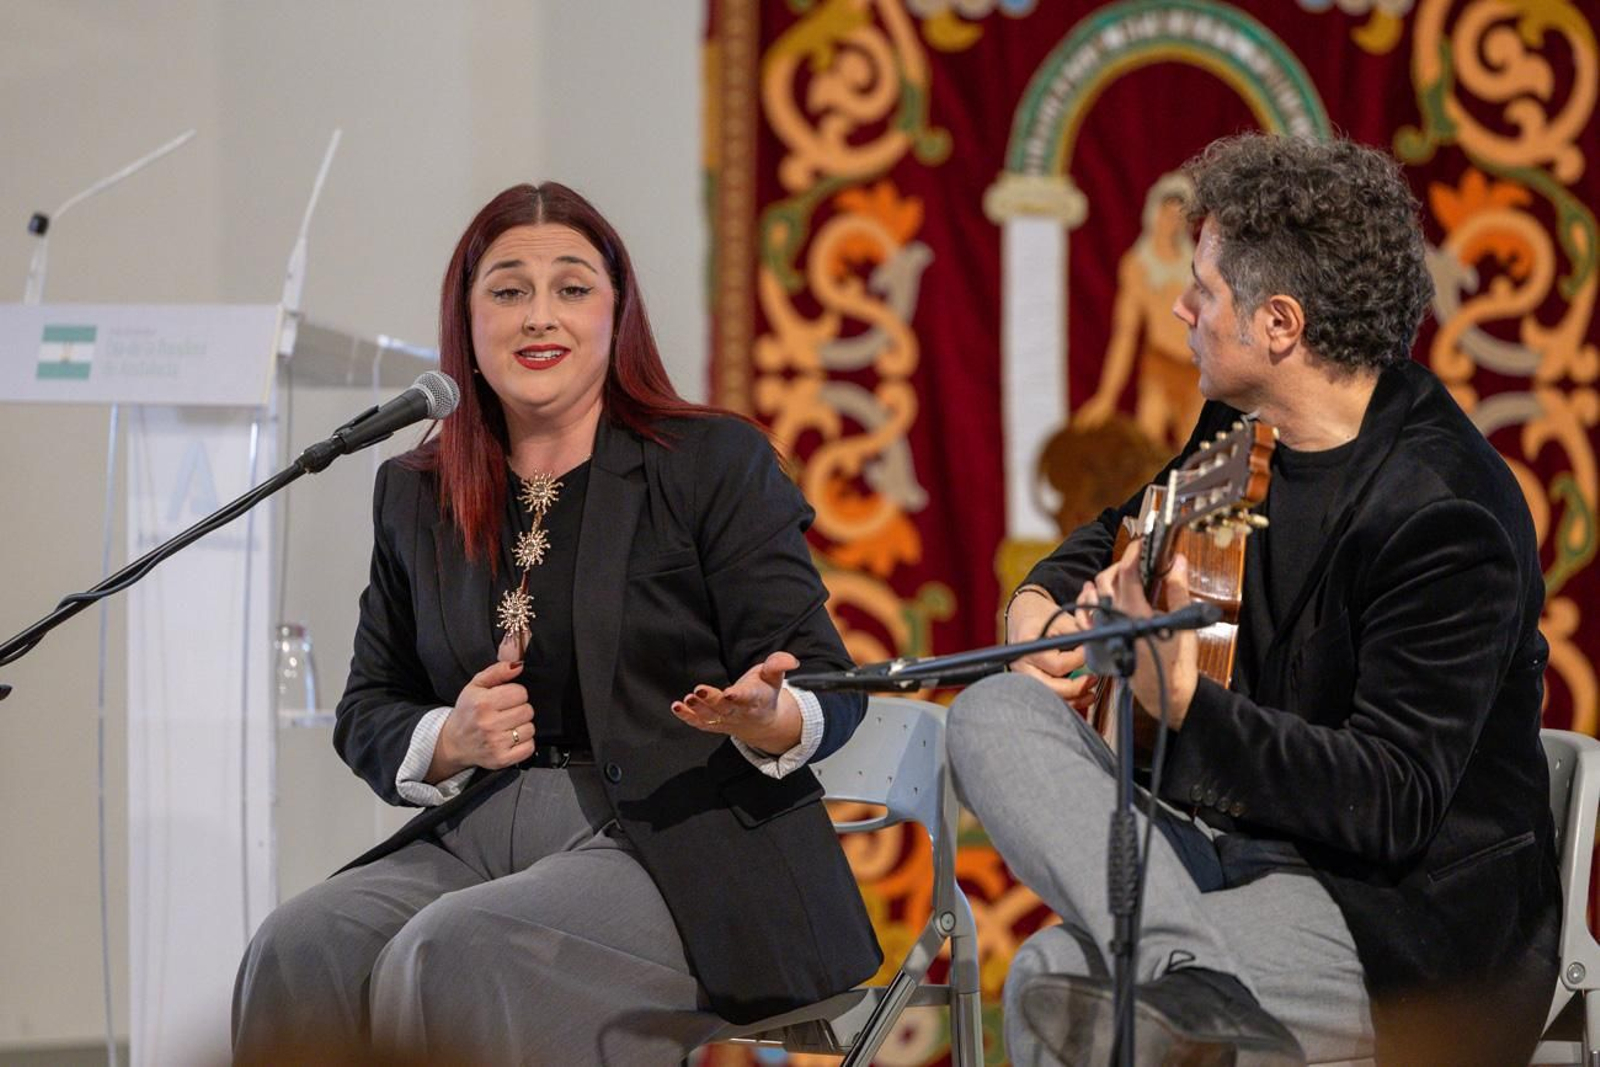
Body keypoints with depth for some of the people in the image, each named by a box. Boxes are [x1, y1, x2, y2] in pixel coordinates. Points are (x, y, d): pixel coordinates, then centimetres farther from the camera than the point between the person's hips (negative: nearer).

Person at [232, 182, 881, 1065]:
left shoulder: (718, 463, 4)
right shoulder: (413, 496, 17)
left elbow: (829, 692, -1)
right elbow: (366, 716, 20)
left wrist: (763, 718, -26)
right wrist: (449, 743, -4)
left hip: (680, 847, -4)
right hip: (478, 840, 5)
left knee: (455, 953, -33)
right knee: (298, 951, -26)